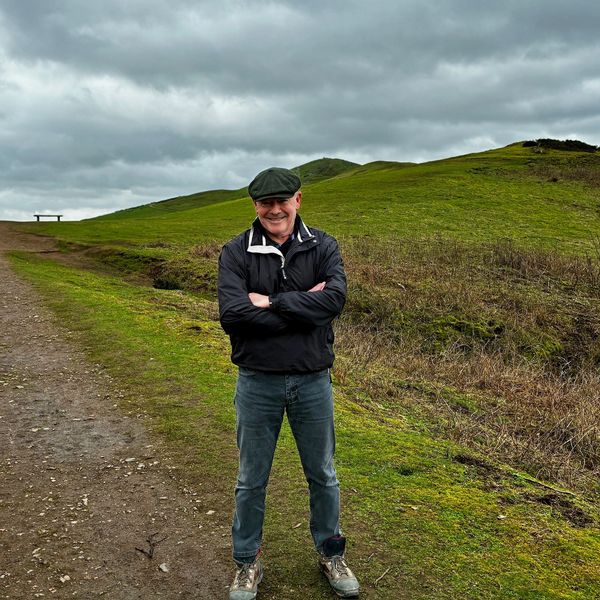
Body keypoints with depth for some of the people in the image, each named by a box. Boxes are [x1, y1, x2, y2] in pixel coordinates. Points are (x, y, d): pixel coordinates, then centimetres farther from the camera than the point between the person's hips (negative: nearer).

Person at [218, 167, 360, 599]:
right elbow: (232, 315, -21)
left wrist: (272, 302, -20)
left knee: (323, 476, 17)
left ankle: (331, 554, 40)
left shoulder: (323, 247, -3)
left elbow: (335, 298, -20)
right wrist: (304, 306, -19)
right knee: (252, 481, 14)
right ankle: (248, 563, 36)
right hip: (257, 383, -1)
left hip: (313, 380, 1)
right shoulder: (236, 252, -7)